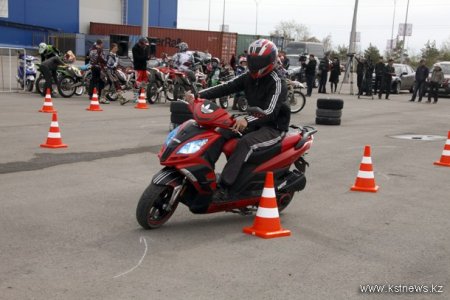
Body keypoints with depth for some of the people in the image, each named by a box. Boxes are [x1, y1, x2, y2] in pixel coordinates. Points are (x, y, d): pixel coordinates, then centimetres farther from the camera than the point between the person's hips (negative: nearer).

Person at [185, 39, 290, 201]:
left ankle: (224, 188, -35)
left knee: (245, 143, -33)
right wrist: (199, 95, -20)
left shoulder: (277, 83, -19)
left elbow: (270, 112, -32)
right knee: (222, 133, -9)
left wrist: (247, 120, -50)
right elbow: (226, 87, -6)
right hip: (254, 122, 8)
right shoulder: (249, 77, 3)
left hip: (273, 126, -8)